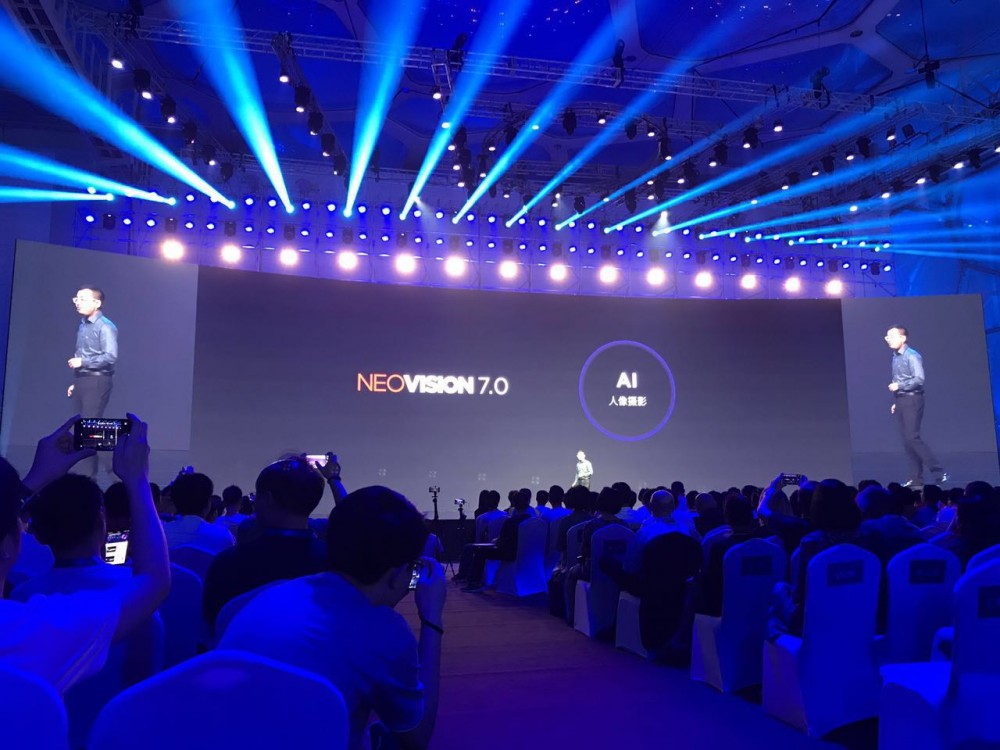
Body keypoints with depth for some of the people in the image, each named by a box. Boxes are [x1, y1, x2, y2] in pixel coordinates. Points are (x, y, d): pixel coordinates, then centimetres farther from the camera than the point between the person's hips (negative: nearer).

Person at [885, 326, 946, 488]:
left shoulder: (912, 356, -11)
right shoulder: (895, 357, 13)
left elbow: (919, 379, -21)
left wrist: (898, 386, -16)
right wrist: (896, 402, 15)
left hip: (912, 400, -8)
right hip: (901, 401, 8)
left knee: (912, 438, -12)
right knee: (906, 440, 7)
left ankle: (939, 472, -4)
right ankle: (916, 478, 12)